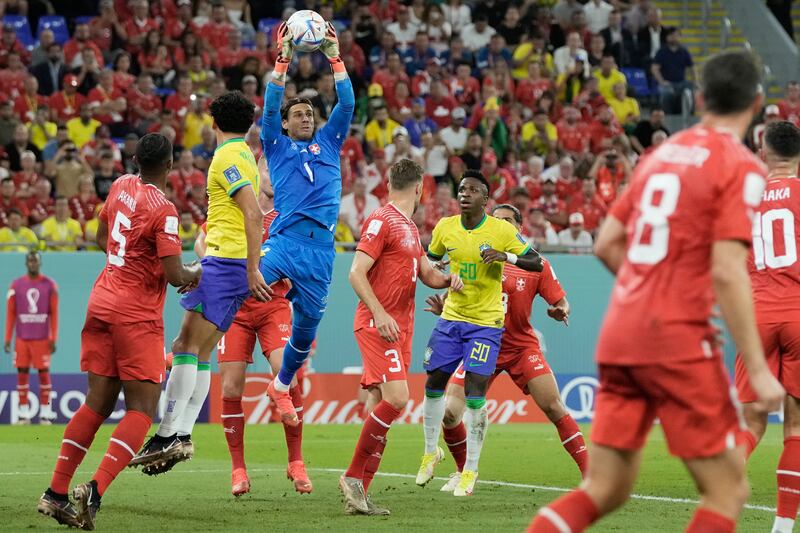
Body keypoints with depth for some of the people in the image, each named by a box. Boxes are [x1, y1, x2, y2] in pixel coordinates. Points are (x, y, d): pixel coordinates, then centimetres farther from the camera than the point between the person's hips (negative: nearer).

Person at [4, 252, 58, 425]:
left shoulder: (49, 285, 2)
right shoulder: (16, 285, 6)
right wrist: (8, 338, 2)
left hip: (42, 338, -1)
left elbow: (54, 313, 2)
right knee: (22, 373, 1)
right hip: (22, 338, 1)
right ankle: (24, 414, 5)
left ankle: (45, 414, 3)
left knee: (44, 373, -1)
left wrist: (53, 338, -4)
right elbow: (10, 313, 7)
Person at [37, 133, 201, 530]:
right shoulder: (163, 210, -15)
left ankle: (56, 493, 9)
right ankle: (94, 491, -20)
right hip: (137, 315, -7)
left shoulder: (121, 186, 7)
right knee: (142, 409, -4)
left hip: (102, 302, 7)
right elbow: (175, 275, -16)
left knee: (98, 402, 12)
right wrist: (195, 273, 5)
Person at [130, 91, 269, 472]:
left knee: (186, 347, -13)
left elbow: (254, 212, -21)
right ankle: (182, 434, 5)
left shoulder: (228, 157, -10)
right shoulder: (244, 155, 19)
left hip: (224, 261, -10)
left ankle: (169, 435, -18)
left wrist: (252, 269, -23)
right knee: (199, 354, 8)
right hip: (231, 264, 10)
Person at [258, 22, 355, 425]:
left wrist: (334, 57, 8)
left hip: (320, 249, 3)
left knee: (306, 326, 9)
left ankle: (282, 387, 31)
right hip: (284, 240, -3)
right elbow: (270, 105, 2)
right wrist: (283, 59, -5)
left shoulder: (328, 143, 21)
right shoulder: (277, 146, 15)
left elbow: (347, 104, 13)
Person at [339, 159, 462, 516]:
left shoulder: (409, 228, 19)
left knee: (381, 405, 5)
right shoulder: (381, 221, -9)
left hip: (400, 326, 9)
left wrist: (447, 280, 5)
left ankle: (358, 493, 5)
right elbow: (356, 273, -15)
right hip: (378, 323, -9)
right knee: (396, 397, -20)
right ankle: (353, 476, -12)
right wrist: (379, 314, -24)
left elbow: (426, 273, 27)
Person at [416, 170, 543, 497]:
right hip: (451, 318, 4)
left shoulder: (502, 230, -11)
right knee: (433, 385, 8)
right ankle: (431, 452, 30)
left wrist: (506, 256, -27)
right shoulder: (445, 227, 0)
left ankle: (470, 470, 1)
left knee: (475, 393, -10)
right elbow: (430, 260, 17)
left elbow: (537, 264, -10)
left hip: (486, 323, -4)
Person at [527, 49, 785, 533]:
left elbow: (607, 244, 17)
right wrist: (758, 370, -15)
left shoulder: (663, 153, 14)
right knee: (728, 490, 3)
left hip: (620, 336, 7)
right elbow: (727, 272, -16)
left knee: (604, 490, 9)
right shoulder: (740, 167, -7)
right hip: (678, 340, -7)